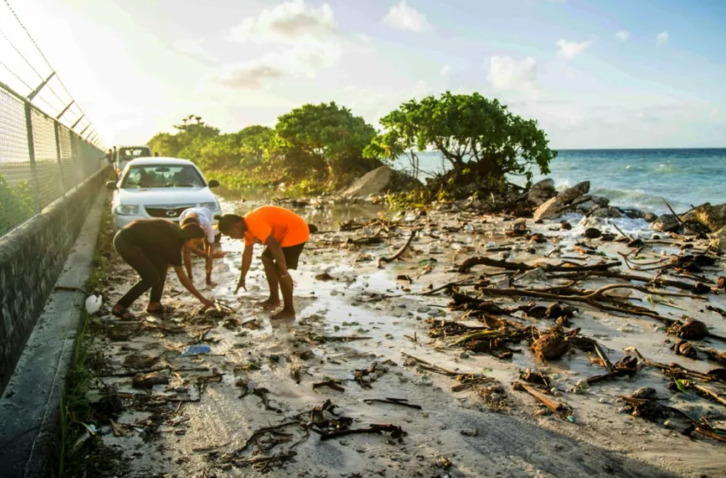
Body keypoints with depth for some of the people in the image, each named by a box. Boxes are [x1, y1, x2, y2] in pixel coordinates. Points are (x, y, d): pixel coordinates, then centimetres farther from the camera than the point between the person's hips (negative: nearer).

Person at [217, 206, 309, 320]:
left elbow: (274, 246, -32)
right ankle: (274, 299, 28)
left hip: (296, 231, -11)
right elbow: (247, 253, 16)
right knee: (266, 258, 21)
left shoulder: (254, 224, -26)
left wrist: (284, 272, -29)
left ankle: (289, 310, -5)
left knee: (279, 270, -14)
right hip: (284, 233, 11)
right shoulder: (247, 226, 7)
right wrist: (242, 279, 22)